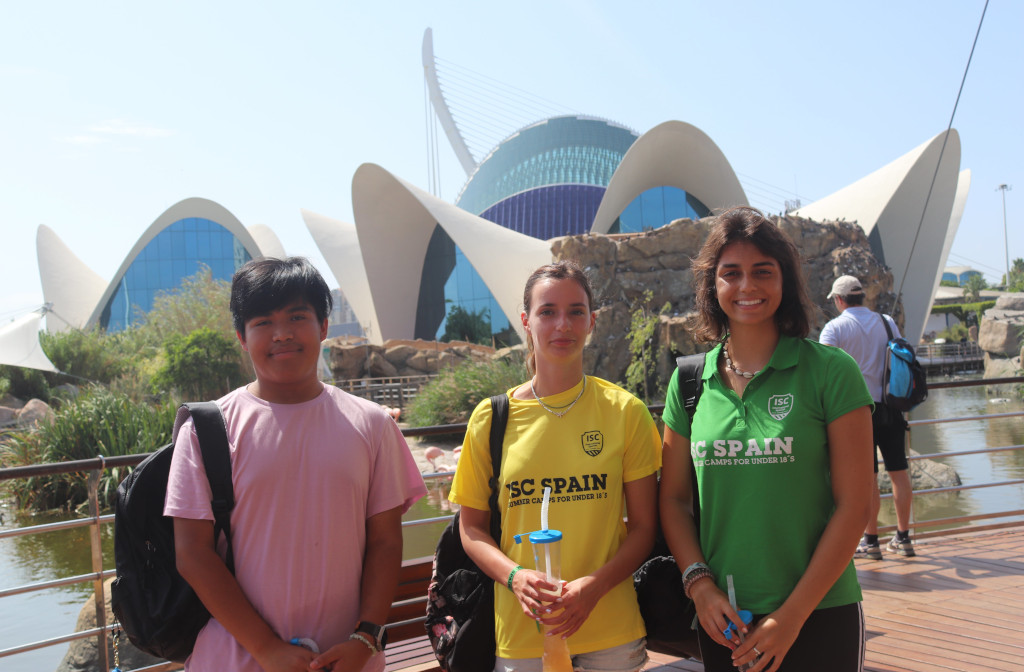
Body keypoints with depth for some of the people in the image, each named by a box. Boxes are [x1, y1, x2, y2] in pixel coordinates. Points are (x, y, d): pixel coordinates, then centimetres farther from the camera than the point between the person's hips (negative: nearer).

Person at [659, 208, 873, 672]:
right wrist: (699, 583, -7)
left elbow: (852, 505, -9)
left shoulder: (830, 372, -7)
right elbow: (673, 498, 6)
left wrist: (792, 614, -11)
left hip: (818, 615, -2)